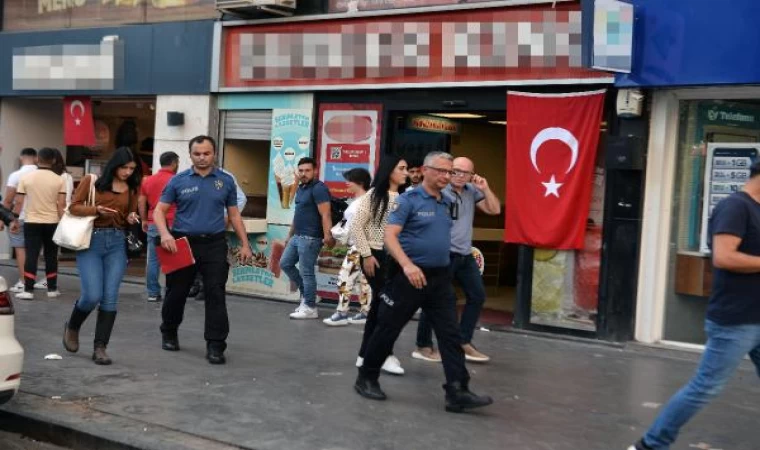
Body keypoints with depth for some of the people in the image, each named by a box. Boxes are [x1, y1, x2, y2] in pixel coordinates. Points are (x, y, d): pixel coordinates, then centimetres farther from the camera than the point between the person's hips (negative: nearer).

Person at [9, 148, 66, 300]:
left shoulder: (26, 177, -2)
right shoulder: (59, 180, -4)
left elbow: (18, 202, -1)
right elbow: (61, 205, -8)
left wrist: (15, 221, 8)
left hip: (32, 222, 0)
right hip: (52, 223, 0)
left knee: (31, 256, 1)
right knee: (51, 256, 10)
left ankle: (28, 290, -3)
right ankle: (52, 289, 15)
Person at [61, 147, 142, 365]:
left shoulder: (132, 188, 9)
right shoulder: (92, 181, -2)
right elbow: (73, 207, -1)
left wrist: (131, 218, -4)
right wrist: (96, 209, -17)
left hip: (117, 242, 4)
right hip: (92, 240, -3)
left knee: (110, 296, -2)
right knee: (92, 295, -9)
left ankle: (100, 347, 6)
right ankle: (72, 327, 23)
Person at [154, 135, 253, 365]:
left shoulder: (226, 181, 6)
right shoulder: (178, 181, 2)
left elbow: (234, 215, 11)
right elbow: (159, 211, 2)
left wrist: (245, 244, 5)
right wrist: (165, 234, -16)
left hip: (214, 244, 0)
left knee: (216, 294, -7)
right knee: (177, 292, 12)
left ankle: (215, 345, -3)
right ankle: (169, 333, 35)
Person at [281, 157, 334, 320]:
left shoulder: (318, 188, -14)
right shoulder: (300, 188, 15)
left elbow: (325, 215, -22)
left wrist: (327, 236, -33)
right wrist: (290, 235, 24)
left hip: (310, 238, -10)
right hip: (297, 236, 10)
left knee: (306, 272, -5)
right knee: (285, 264, 15)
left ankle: (310, 308, 5)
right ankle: (306, 293, 24)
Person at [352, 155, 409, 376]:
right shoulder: (373, 196, -6)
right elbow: (356, 227, -8)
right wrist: (366, 255, -13)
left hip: (395, 257, 6)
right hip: (376, 256, -6)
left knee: (380, 305, 9)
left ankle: (365, 355, 18)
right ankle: (386, 354, 6)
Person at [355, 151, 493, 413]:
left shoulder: (446, 203, 11)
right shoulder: (409, 200, -10)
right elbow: (390, 236, -18)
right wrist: (407, 264, -31)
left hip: (440, 277, 6)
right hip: (409, 276, -6)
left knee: (450, 334, -2)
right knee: (388, 329, 5)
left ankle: (458, 392, -2)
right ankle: (366, 379, 22)